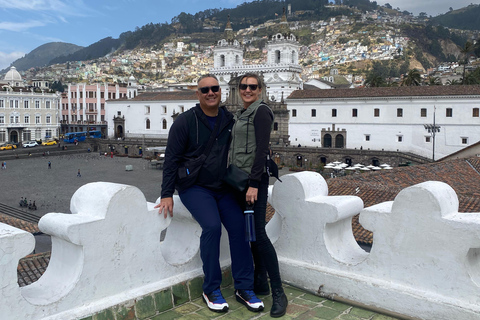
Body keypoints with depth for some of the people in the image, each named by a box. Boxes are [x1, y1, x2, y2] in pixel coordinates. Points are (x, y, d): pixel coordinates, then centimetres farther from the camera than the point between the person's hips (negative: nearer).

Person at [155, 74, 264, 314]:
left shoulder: (229, 120, 5)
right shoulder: (185, 121, -8)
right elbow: (172, 158, -8)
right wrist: (167, 194, -12)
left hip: (222, 186, 4)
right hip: (193, 186, -4)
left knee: (239, 226, -13)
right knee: (212, 226, -25)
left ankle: (243, 288, 1)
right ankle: (211, 290, -8)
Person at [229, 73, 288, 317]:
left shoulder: (261, 111, -9)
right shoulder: (241, 114, 17)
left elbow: (262, 149, -17)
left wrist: (254, 183, -21)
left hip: (255, 179, -9)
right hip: (239, 178, 9)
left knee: (258, 233, -11)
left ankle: (278, 293, -4)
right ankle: (260, 283, 22)